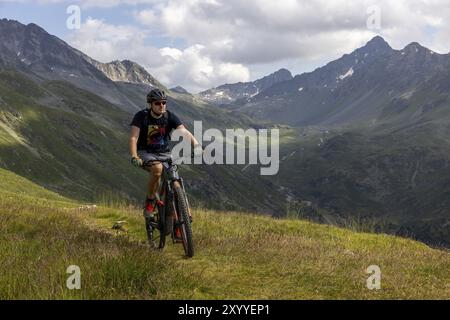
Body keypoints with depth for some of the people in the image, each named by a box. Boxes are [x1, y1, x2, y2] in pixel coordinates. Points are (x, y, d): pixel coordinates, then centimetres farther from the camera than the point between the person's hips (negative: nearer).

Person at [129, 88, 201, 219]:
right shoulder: (141, 116, -13)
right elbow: (133, 138, -22)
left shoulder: (170, 116, -7)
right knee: (157, 168, -35)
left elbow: (184, 132, -20)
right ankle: (150, 199, -13)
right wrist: (134, 157, -38)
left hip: (164, 153, 3)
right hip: (146, 153, -3)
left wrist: (196, 144, -39)